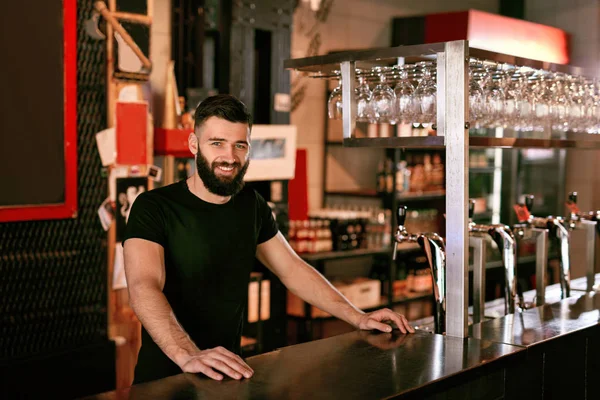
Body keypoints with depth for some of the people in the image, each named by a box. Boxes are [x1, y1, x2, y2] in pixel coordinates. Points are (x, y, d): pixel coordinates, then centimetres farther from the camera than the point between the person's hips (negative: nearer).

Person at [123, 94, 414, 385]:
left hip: (229, 372, 4)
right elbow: (143, 288, -28)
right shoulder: (153, 207, -14)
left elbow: (292, 270, 12)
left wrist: (358, 317, 2)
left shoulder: (252, 205, 5)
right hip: (164, 376, -4)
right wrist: (188, 356, -43)